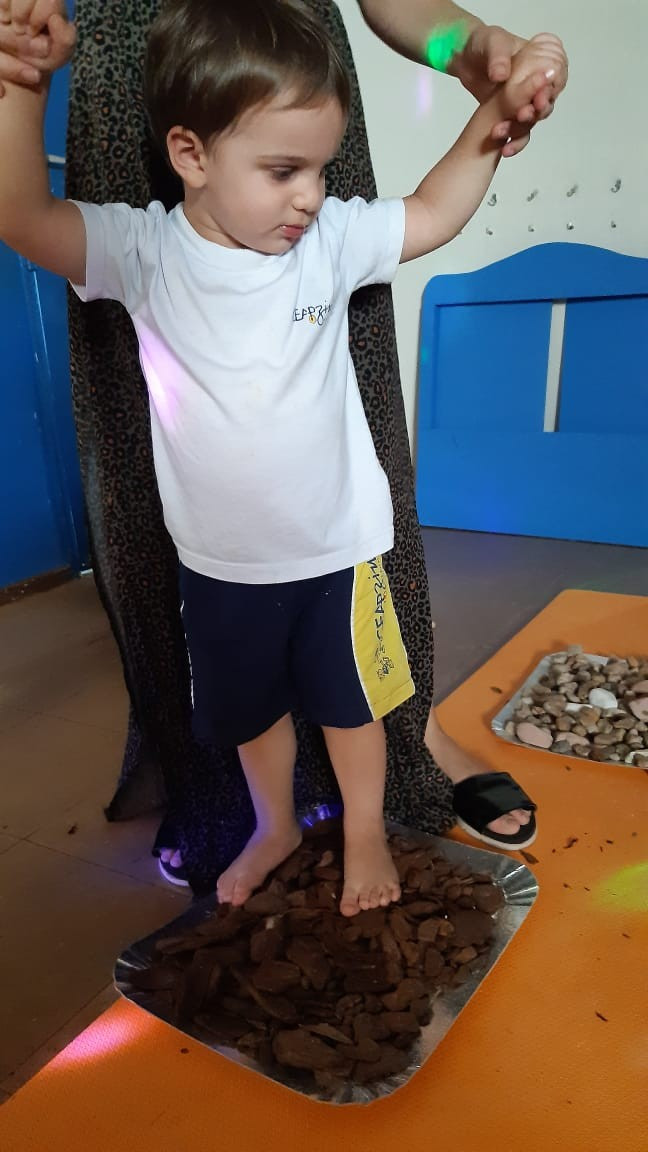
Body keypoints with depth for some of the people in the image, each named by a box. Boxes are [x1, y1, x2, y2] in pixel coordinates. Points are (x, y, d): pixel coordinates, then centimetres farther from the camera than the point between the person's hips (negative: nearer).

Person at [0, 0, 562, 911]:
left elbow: (432, 216, 7)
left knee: (351, 701, 17)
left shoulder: (331, 238, -7)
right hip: (222, 562, 1)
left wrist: (493, 119, -3)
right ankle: (276, 827, 52)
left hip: (338, 547, 0)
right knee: (251, 708, 22)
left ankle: (365, 833, 46)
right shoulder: (145, 251, -12)